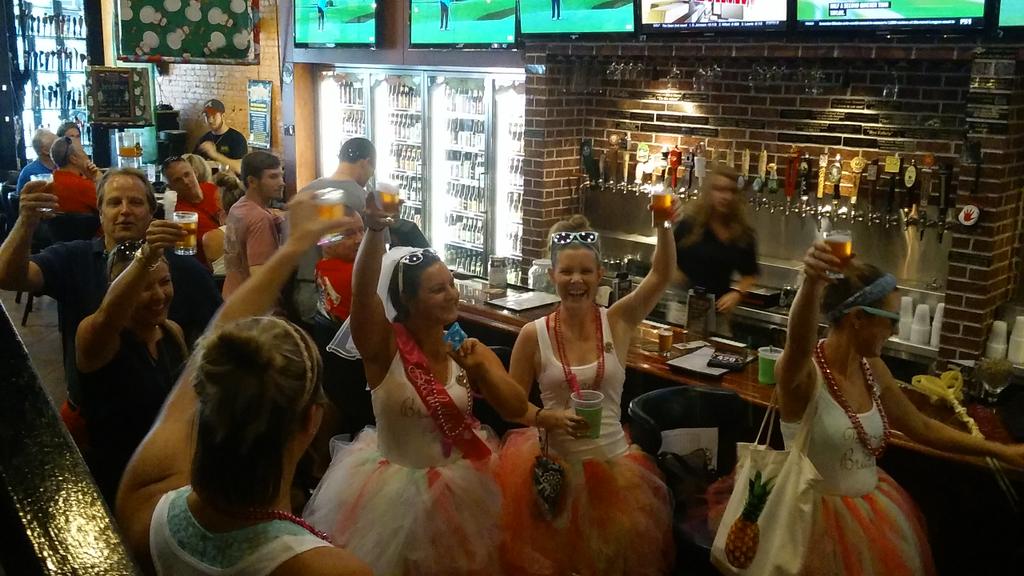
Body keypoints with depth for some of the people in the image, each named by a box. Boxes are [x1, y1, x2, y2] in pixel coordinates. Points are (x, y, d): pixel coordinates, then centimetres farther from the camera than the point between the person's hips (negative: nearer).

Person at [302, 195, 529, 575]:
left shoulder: (467, 348, -6)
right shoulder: (385, 347, -17)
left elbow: (516, 409, -13)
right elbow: (363, 292, -37)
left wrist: (481, 369, -29)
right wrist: (375, 231, -52)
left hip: (463, 487, 4)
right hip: (397, 490, -3)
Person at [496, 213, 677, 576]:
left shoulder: (618, 321, -4)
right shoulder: (533, 335, -7)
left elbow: (661, 275, -16)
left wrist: (664, 226, -31)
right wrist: (551, 418, -18)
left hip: (613, 459, 1)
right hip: (556, 463, -1)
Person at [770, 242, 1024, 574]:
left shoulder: (872, 368, 1)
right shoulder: (803, 372, -22)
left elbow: (921, 427, 14)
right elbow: (799, 344, -47)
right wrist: (811, 283, -66)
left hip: (874, 507, 7)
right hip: (820, 513, -7)